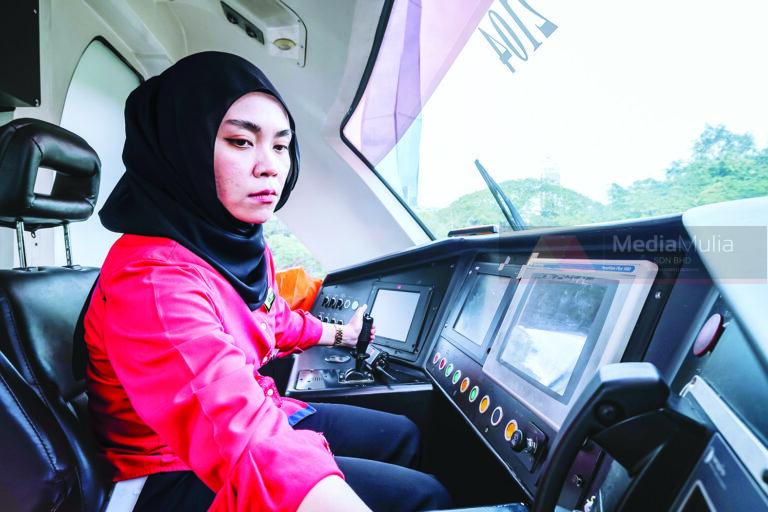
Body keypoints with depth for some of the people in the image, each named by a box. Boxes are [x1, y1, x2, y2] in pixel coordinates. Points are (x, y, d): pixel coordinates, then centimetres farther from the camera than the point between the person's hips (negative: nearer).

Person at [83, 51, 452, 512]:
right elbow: (243, 439, -45)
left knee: (405, 436, 14)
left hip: (258, 416, 8)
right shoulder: (152, 278, -32)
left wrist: (340, 334, 33)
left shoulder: (245, 244, -3)